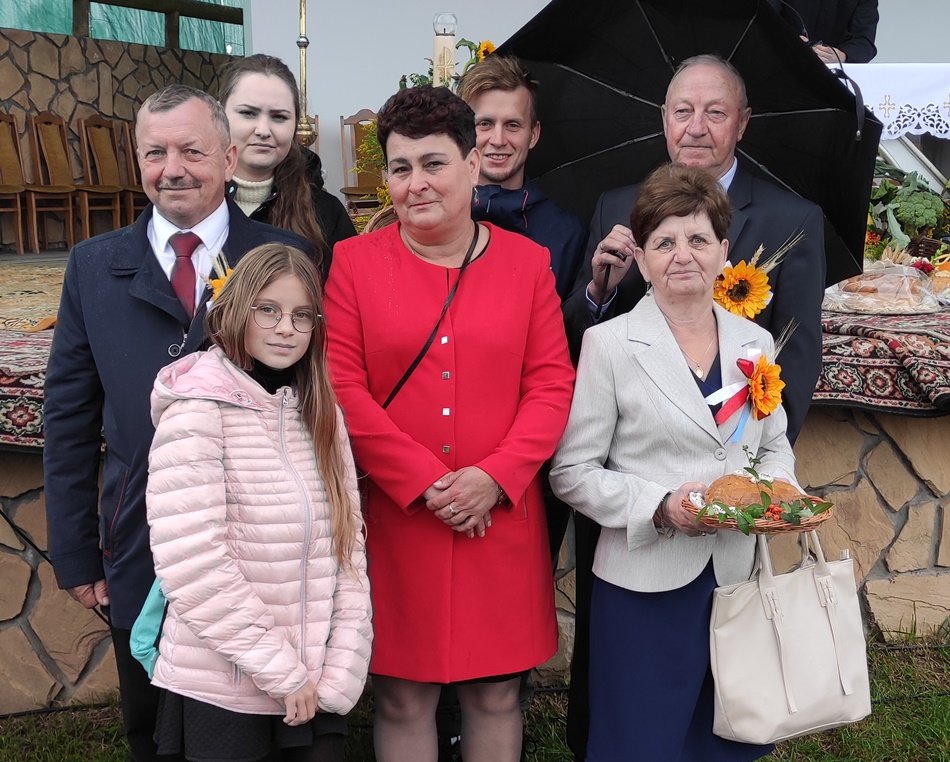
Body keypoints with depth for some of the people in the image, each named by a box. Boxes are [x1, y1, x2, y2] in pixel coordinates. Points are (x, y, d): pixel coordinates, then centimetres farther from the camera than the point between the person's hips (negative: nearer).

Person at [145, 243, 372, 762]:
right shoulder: (196, 412, -13)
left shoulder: (320, 414, 6)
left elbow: (348, 543, 4)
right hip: (222, 689, -5)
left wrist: (342, 666, -5)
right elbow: (189, 565, -19)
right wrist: (281, 670, -14)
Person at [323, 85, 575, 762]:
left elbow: (552, 383, 0)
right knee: (402, 701, 10)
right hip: (394, 521, -1)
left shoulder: (527, 260, 5)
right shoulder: (354, 261, 1)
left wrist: (494, 476, -13)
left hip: (501, 516, 1)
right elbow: (342, 389, -6)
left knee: (496, 694, 14)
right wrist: (425, 482, -13)